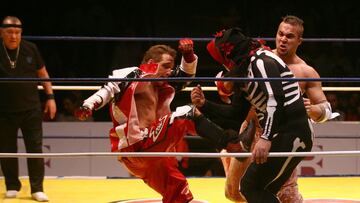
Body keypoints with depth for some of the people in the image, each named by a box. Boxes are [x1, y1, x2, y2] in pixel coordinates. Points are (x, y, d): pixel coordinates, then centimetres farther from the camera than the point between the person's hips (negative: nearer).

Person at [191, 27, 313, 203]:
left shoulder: (261, 61, -11)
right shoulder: (245, 71, 19)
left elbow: (276, 100, -24)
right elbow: (236, 114, 22)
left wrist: (266, 139, -32)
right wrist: (204, 105, 13)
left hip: (291, 134, -10)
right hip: (283, 135, 10)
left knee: (251, 186, -11)